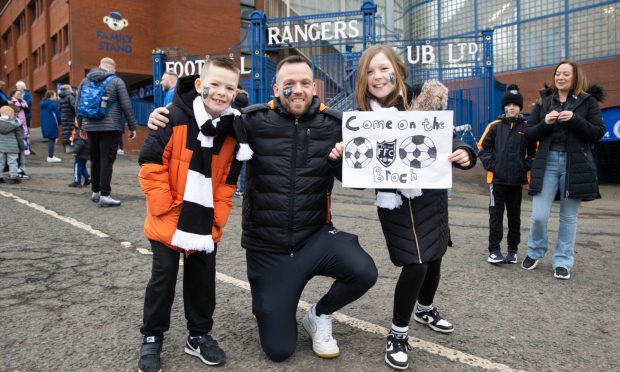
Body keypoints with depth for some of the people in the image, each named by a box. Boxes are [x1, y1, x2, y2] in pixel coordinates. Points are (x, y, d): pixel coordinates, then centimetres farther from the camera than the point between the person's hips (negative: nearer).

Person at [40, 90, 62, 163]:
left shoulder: (43, 103, 13)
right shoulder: (53, 103, -13)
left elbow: (41, 114, 18)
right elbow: (57, 114, -12)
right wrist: (59, 122, 1)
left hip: (44, 124, 8)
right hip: (52, 125, -8)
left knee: (50, 139, 16)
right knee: (52, 139, -3)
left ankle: (50, 156, 20)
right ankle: (50, 157, -1)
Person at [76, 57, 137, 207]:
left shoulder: (85, 81, 11)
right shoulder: (116, 81, -3)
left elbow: (78, 105, 14)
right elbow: (126, 106, -6)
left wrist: (81, 126, 22)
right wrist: (132, 127, 0)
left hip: (91, 127, 5)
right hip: (110, 127, -5)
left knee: (95, 160, 15)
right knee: (107, 161, -6)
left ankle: (95, 192, 24)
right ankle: (104, 195, -9)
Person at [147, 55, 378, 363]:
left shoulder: (332, 124, -6)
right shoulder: (254, 120, -11)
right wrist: (163, 118, -12)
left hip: (315, 236, 2)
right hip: (266, 247, -1)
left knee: (364, 273, -28)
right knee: (278, 349, 3)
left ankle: (318, 315, 6)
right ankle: (274, 307, 40)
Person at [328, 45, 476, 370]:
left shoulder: (423, 102, -8)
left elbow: (448, 138, -4)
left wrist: (463, 153, -26)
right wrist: (339, 155, -28)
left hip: (433, 194, 3)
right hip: (396, 201, -3)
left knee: (434, 258, 17)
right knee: (415, 264, -9)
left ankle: (425, 309, 47)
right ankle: (397, 335, 13)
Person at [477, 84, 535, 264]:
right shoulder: (495, 126, 2)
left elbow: (534, 151, 9)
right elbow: (482, 147, 4)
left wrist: (526, 166, -3)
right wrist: (490, 165, -6)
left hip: (517, 180, 1)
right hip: (497, 179, -1)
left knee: (514, 215, 11)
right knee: (496, 215, 0)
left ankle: (513, 250, 21)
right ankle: (494, 250, 6)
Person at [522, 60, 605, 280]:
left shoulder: (588, 101, 6)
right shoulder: (543, 101, 11)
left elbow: (598, 132, -2)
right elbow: (529, 134, 8)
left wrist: (575, 119, -15)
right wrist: (545, 123, -11)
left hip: (575, 164, -1)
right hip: (547, 162, 1)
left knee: (569, 217, 6)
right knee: (539, 215, -4)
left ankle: (562, 262, 18)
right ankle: (535, 252, 21)